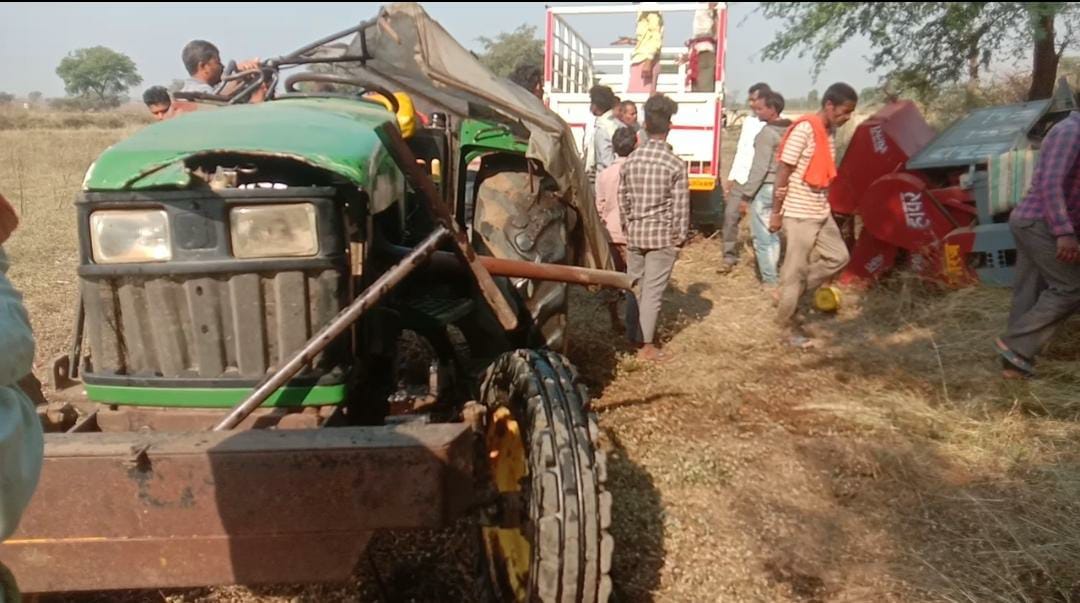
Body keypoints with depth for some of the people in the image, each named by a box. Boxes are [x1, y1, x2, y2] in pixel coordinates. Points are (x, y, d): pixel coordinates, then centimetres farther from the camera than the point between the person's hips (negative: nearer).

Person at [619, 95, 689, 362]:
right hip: (663, 235, -4)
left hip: (635, 233, 4)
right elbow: (681, 206, -10)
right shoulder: (675, 164, -11)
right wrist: (681, 236, 1)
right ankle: (647, 346, 8)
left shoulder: (630, 160, 1)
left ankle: (632, 336, 26)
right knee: (652, 290, 1)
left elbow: (622, 199, 7)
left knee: (634, 286, 16)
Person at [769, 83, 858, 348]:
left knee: (838, 257, 12)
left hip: (822, 213, 9)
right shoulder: (804, 129, -19)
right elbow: (782, 172, -18)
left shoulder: (831, 131, 8)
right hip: (799, 214, -9)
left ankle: (790, 294, 22)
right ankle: (787, 325, 14)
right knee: (796, 271, 0)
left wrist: (824, 204, 15)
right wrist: (775, 212, -15)